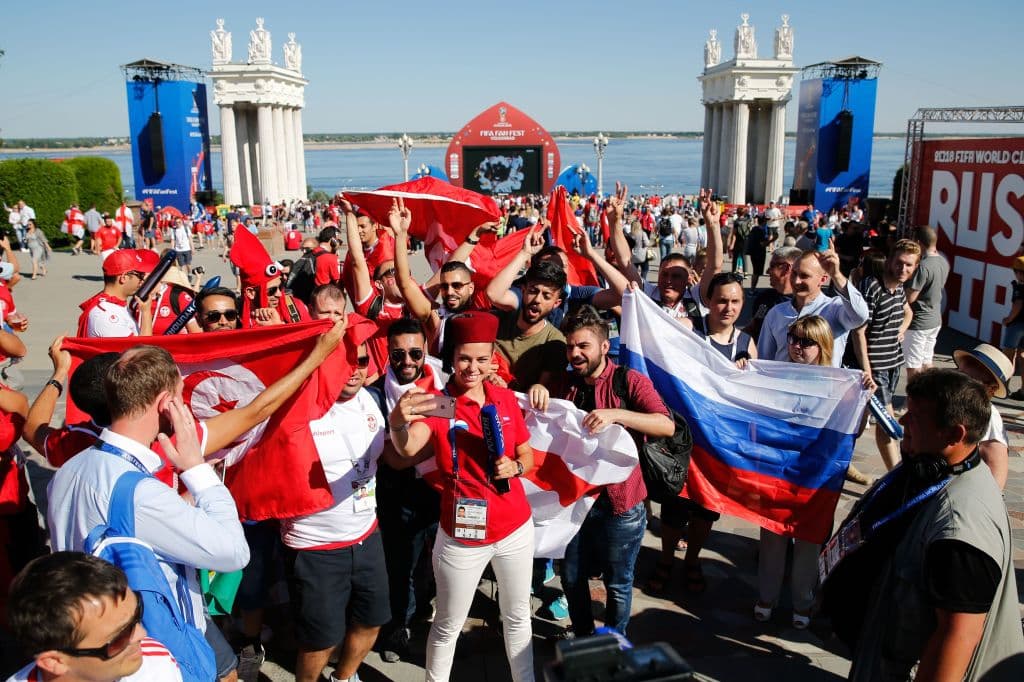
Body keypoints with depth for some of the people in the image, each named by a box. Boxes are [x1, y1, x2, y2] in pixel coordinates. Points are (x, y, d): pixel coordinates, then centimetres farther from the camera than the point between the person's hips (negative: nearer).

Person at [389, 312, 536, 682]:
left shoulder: (506, 398, -1)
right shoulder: (436, 402, -14)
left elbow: (528, 455, 10)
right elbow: (408, 449, -35)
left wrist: (515, 467, -13)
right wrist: (398, 423, -58)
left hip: (516, 528, 4)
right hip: (462, 537, -4)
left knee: (517, 616, 22)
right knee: (448, 626, 11)